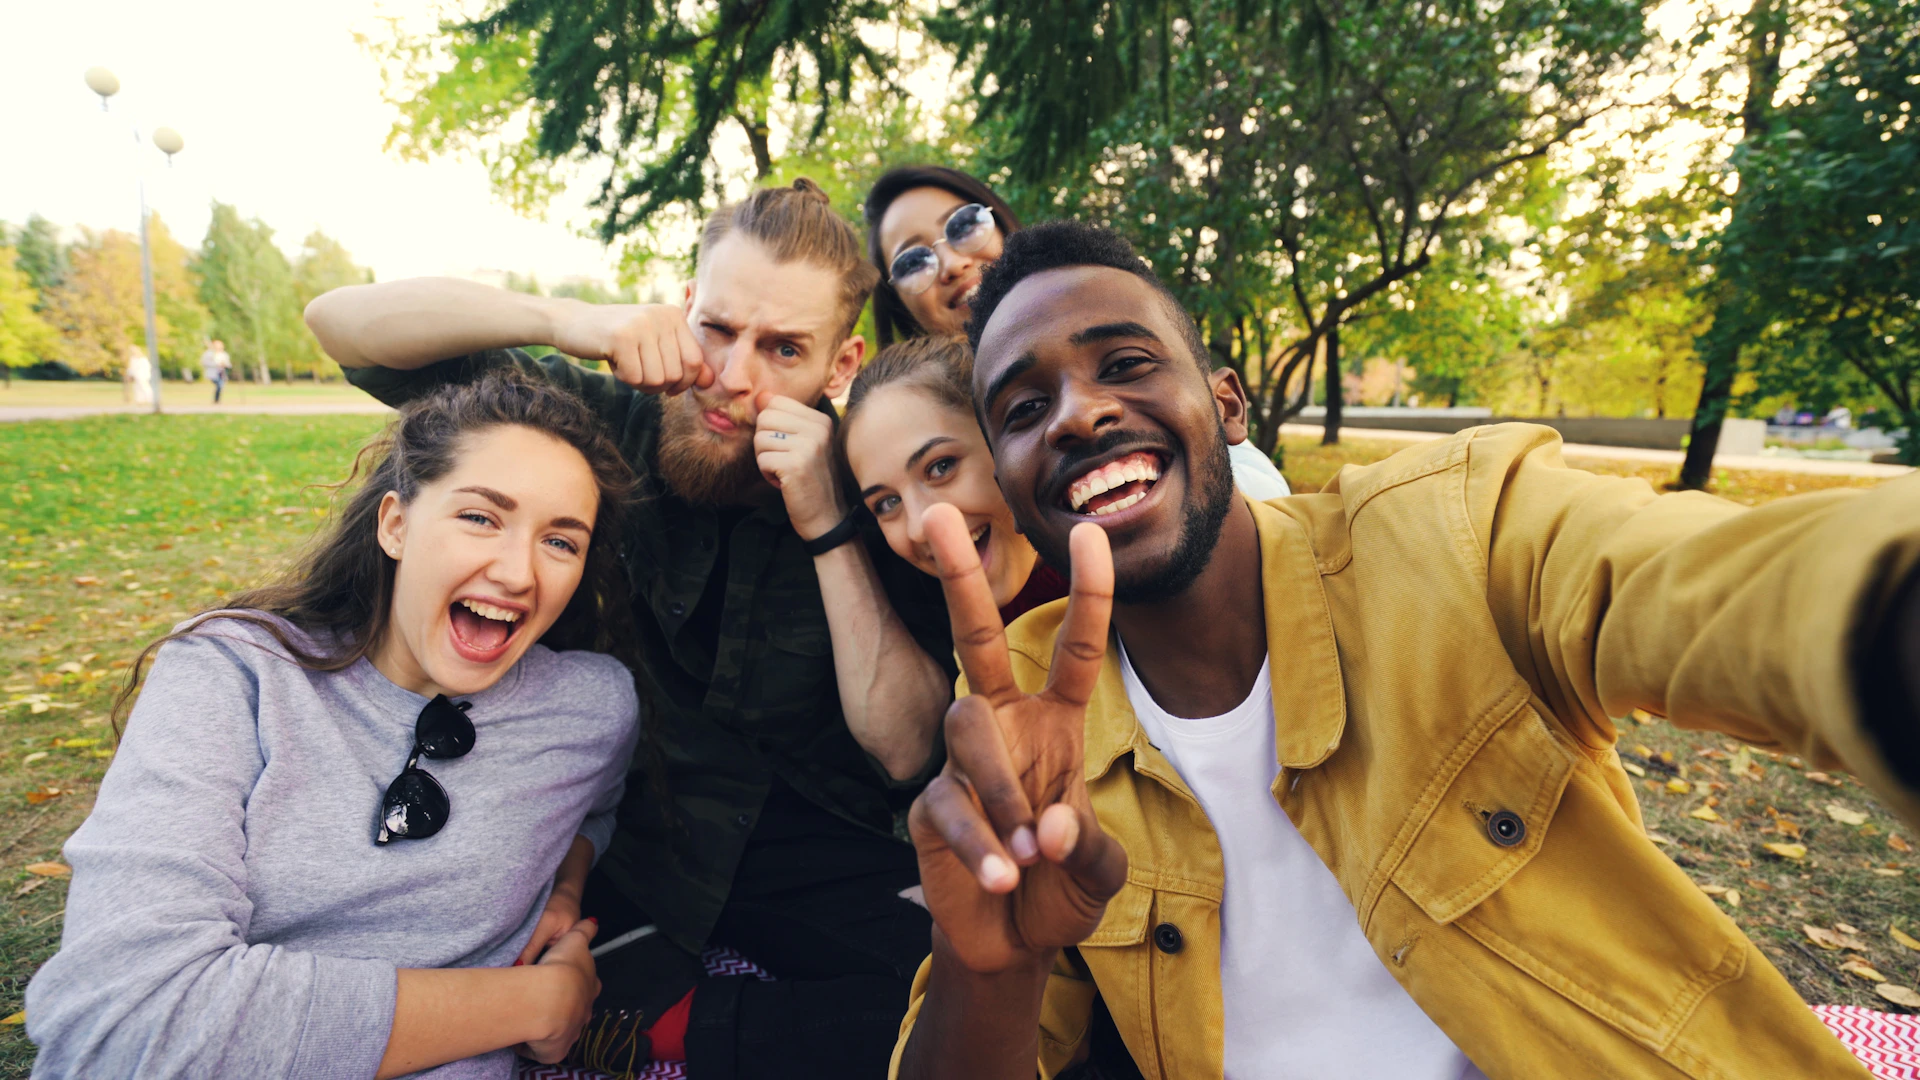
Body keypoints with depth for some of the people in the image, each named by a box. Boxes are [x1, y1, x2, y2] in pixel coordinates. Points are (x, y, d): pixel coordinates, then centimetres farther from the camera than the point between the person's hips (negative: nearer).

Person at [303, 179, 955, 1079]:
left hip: (805, 849, 0)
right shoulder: (610, 422, -7)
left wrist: (829, 528, -26)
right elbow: (342, 322, -6)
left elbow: (907, 754, -16)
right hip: (627, 825, 1)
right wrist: (563, 318, -23)